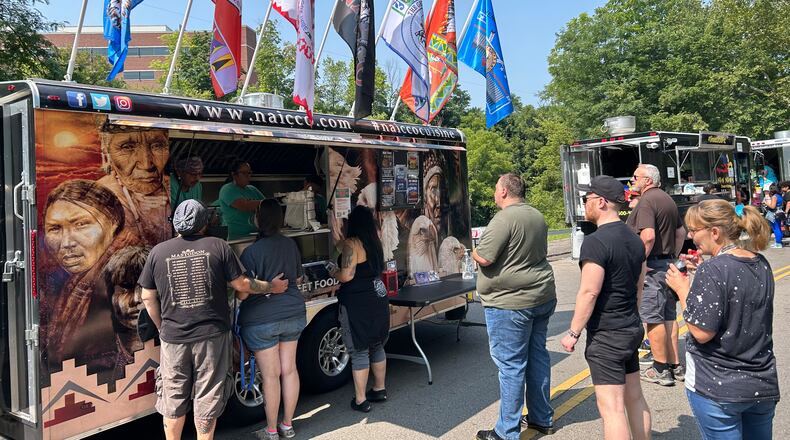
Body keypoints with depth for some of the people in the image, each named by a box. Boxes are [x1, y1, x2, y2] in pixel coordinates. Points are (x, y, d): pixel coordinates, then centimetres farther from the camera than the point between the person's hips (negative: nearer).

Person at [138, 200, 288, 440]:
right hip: (212, 335, -1)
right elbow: (241, 284, -2)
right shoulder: (219, 246, -6)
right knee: (207, 398, 12)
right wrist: (271, 287, 12)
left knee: (173, 398, 17)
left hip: (173, 338, 2)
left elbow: (148, 298, 5)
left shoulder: (158, 252, 0)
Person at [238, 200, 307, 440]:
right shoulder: (290, 245, 0)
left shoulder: (251, 252, -18)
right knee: (289, 370, 13)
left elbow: (242, 294, -17)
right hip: (293, 314, 5)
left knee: (271, 375, 5)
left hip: (262, 320, -5)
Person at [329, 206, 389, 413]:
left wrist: (334, 273, 0)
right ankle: (380, 389, 32)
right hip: (378, 298, 8)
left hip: (357, 304, -7)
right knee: (376, 346, 19)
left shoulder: (351, 244, -15)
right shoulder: (375, 242, 8)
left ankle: (360, 400, 8)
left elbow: (347, 276, -20)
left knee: (359, 352, 0)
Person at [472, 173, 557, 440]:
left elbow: (484, 258, -19)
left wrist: (473, 251, 1)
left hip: (511, 302, -9)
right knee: (538, 356, 17)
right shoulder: (537, 216, 11)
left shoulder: (504, 219, -18)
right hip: (543, 296, 9)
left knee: (511, 365, -2)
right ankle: (543, 418, 30)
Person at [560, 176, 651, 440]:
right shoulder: (634, 239, 8)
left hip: (606, 336, -9)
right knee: (635, 399, 19)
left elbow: (589, 292, -21)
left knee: (612, 408, -3)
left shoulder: (596, 242, -20)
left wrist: (573, 332, -13)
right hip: (632, 330, 9)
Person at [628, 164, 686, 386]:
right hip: (668, 263, 10)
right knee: (668, 317, 14)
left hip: (651, 266, -10)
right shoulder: (668, 200, 16)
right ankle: (675, 366, 21)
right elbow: (681, 232, 21)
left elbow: (648, 236, -27)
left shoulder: (647, 201, -15)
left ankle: (660, 369, 5)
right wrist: (673, 256, 21)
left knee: (653, 318, -2)